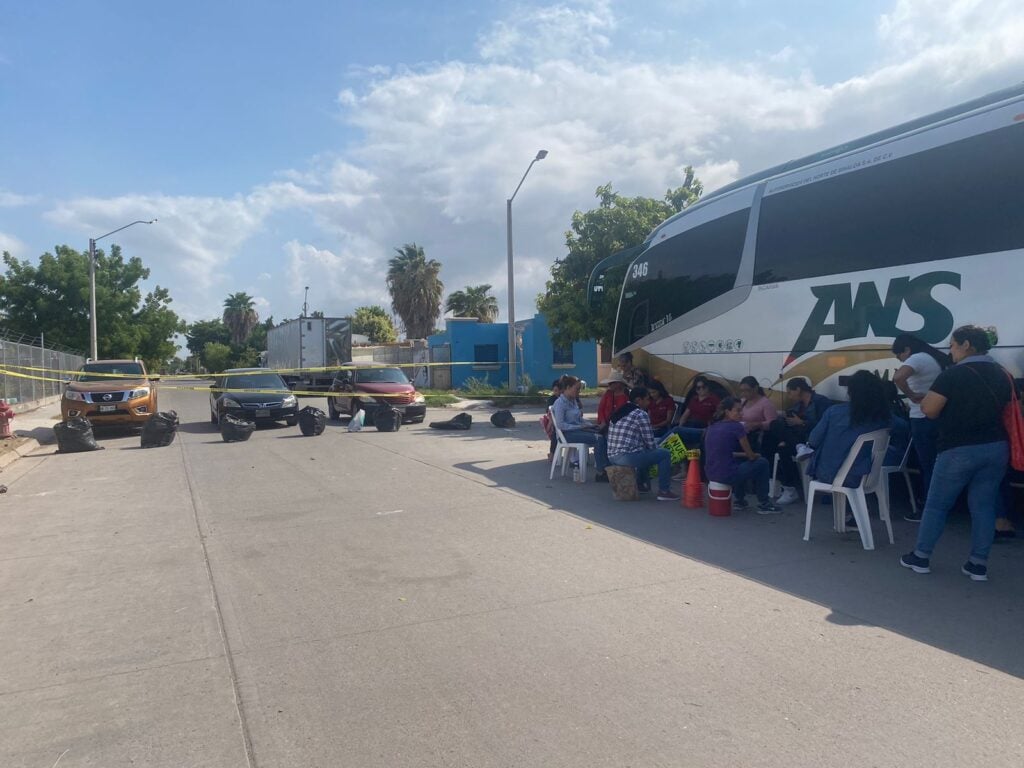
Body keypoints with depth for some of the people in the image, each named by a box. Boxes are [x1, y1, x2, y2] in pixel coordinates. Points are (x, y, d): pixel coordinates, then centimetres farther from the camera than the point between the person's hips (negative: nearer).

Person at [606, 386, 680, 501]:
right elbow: (649, 442, -7)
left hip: (612, 457, 9)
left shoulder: (620, 412, 17)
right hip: (627, 457, -9)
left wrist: (655, 449, 23)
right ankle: (664, 491, 4)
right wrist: (657, 449, 15)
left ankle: (641, 484, 37)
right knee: (665, 454, 4)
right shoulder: (641, 414, -8)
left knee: (645, 451, 34)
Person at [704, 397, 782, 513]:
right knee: (762, 463, 14)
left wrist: (744, 454, 24)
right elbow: (751, 456, -3)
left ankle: (739, 500, 36)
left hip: (711, 474, 8)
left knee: (742, 461, 34)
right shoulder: (736, 427, -10)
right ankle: (764, 504, 21)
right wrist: (757, 455, 20)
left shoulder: (713, 426, 11)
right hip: (727, 476, -8)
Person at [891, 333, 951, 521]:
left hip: (923, 420, -9)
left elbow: (898, 377, -35)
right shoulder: (935, 358, 14)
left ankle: (927, 511, 8)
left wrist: (913, 396, -21)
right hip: (937, 418, 9)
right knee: (931, 465, 16)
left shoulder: (917, 359, -15)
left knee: (927, 466, 0)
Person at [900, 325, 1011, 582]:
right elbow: (1004, 409, 20)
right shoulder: (1002, 374, 9)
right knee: (984, 506, 11)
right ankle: (978, 564, 14)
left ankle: (920, 557, 13)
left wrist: (924, 399, 5)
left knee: (936, 504, 6)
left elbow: (929, 410, -14)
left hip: (959, 450, -6)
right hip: (996, 447, 6)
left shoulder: (953, 374, -14)